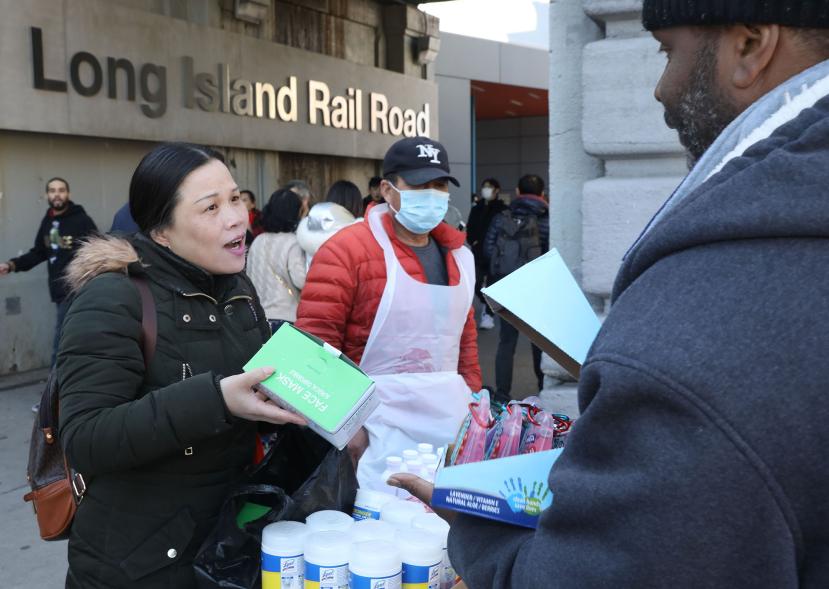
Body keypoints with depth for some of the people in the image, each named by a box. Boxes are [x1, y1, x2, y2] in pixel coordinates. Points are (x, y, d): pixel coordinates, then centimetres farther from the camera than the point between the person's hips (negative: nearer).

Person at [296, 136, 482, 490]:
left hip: (450, 422, 6)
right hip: (381, 427, -6)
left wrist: (473, 400, 17)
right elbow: (316, 344, -13)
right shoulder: (347, 251, -10)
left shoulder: (458, 255, 12)